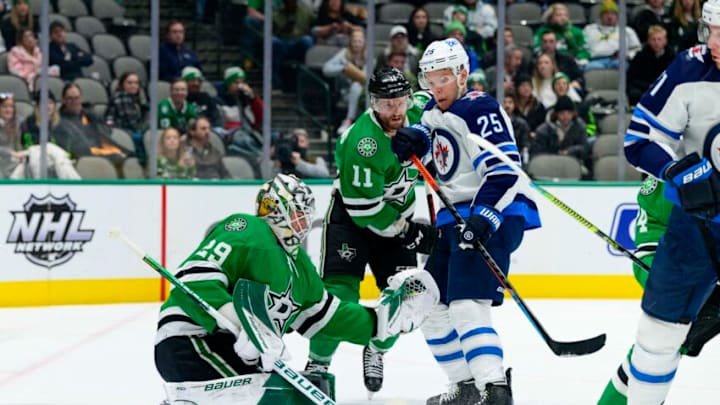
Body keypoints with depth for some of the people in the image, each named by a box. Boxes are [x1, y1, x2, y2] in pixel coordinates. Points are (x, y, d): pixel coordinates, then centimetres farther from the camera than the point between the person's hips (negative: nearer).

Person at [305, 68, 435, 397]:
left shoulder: (419, 111, -12)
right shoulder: (362, 142, -31)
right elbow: (363, 206, -29)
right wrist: (408, 233, -24)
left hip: (396, 214, 6)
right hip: (350, 215, -6)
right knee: (340, 291, -18)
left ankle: (376, 351, 24)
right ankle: (317, 364, -6)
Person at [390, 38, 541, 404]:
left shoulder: (480, 110, -15)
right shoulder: (434, 112, 13)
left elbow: (504, 171, -23)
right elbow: (424, 138, 29)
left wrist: (483, 219, -33)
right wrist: (413, 139, 3)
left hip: (495, 214, -10)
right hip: (455, 218, 10)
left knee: (466, 305, -23)